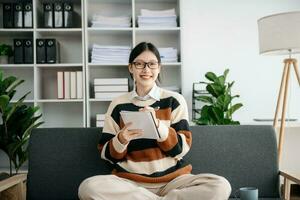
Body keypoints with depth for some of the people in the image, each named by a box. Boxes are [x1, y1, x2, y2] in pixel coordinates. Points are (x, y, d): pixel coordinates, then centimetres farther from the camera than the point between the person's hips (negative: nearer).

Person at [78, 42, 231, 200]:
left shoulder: (174, 100, 3)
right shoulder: (118, 104, 5)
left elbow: (181, 148, -3)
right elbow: (107, 154, 5)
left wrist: (158, 124, -20)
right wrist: (121, 140, -17)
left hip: (172, 179, 0)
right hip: (130, 182, 1)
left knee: (220, 186, -27)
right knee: (87, 187, -30)